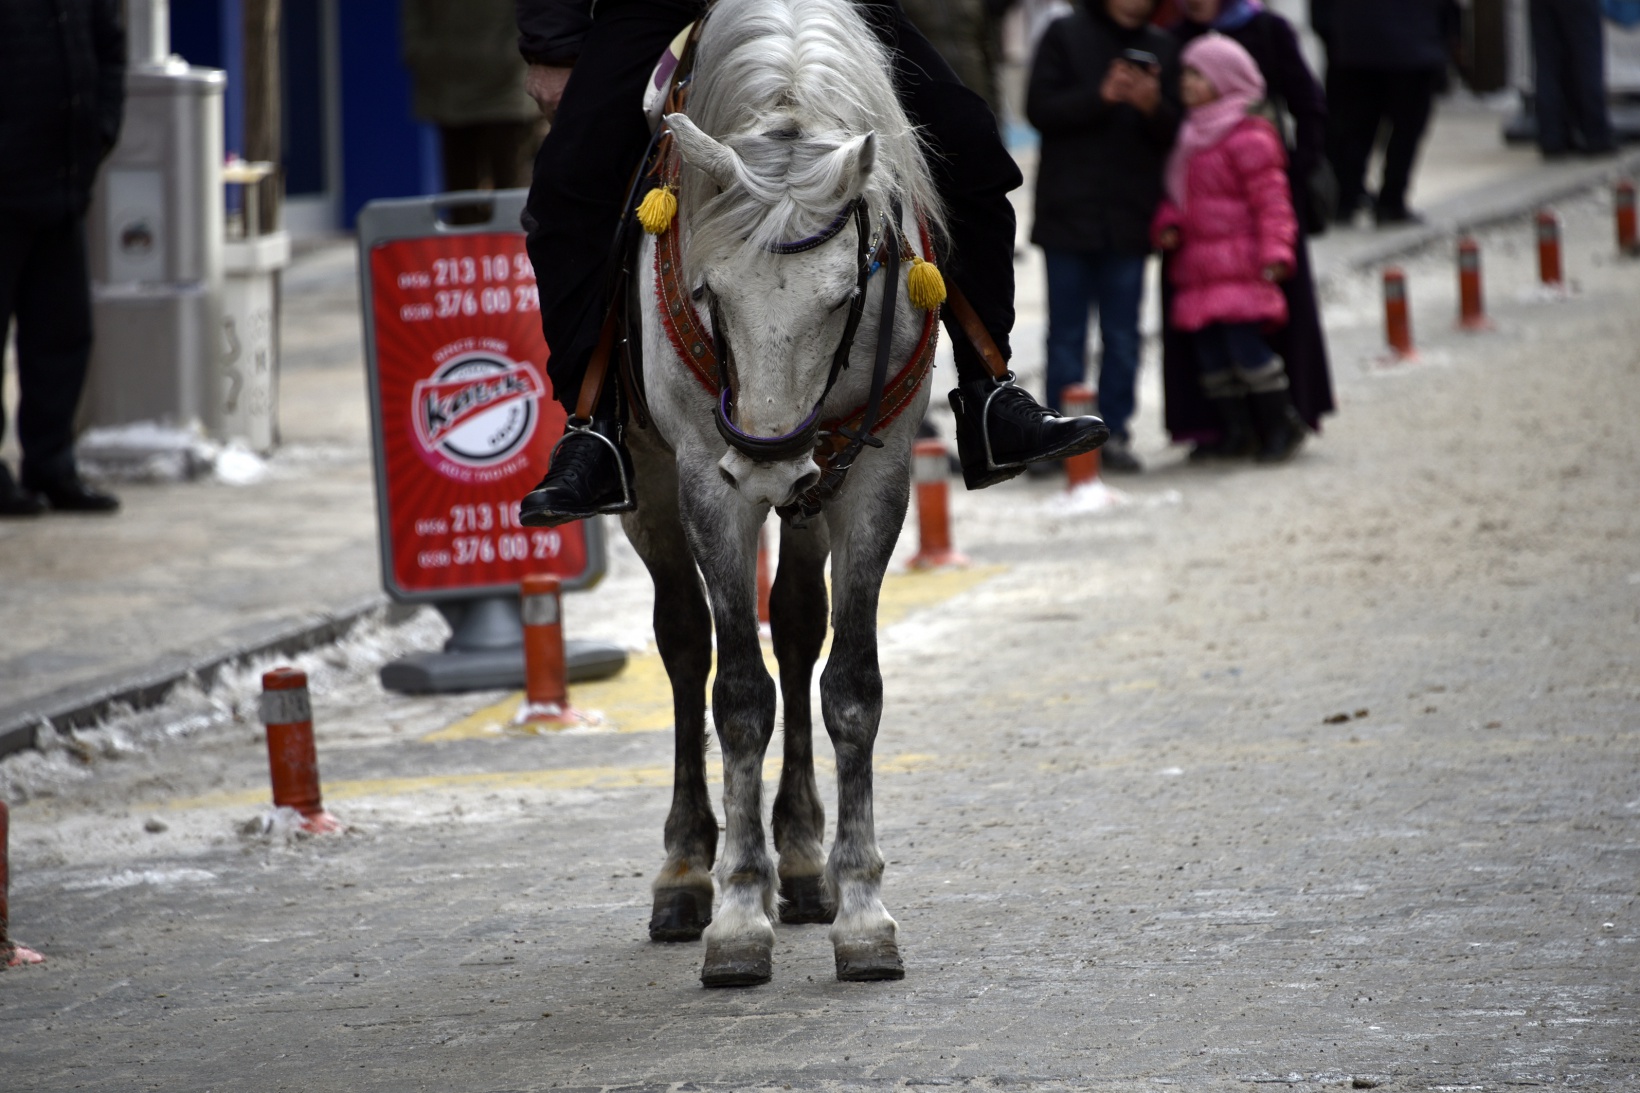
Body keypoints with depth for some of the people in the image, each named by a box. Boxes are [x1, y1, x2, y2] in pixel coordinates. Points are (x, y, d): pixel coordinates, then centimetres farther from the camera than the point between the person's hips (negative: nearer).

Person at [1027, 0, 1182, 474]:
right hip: (1069, 213, -2)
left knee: (1123, 336, 4)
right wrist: (1099, 97, -19)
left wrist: (1154, 106, -16)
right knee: (1066, 333, 1)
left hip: (1129, 218, 2)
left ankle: (1114, 430, 9)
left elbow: (1176, 132, 5)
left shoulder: (1160, 47, 9)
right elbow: (1040, 109, -8)